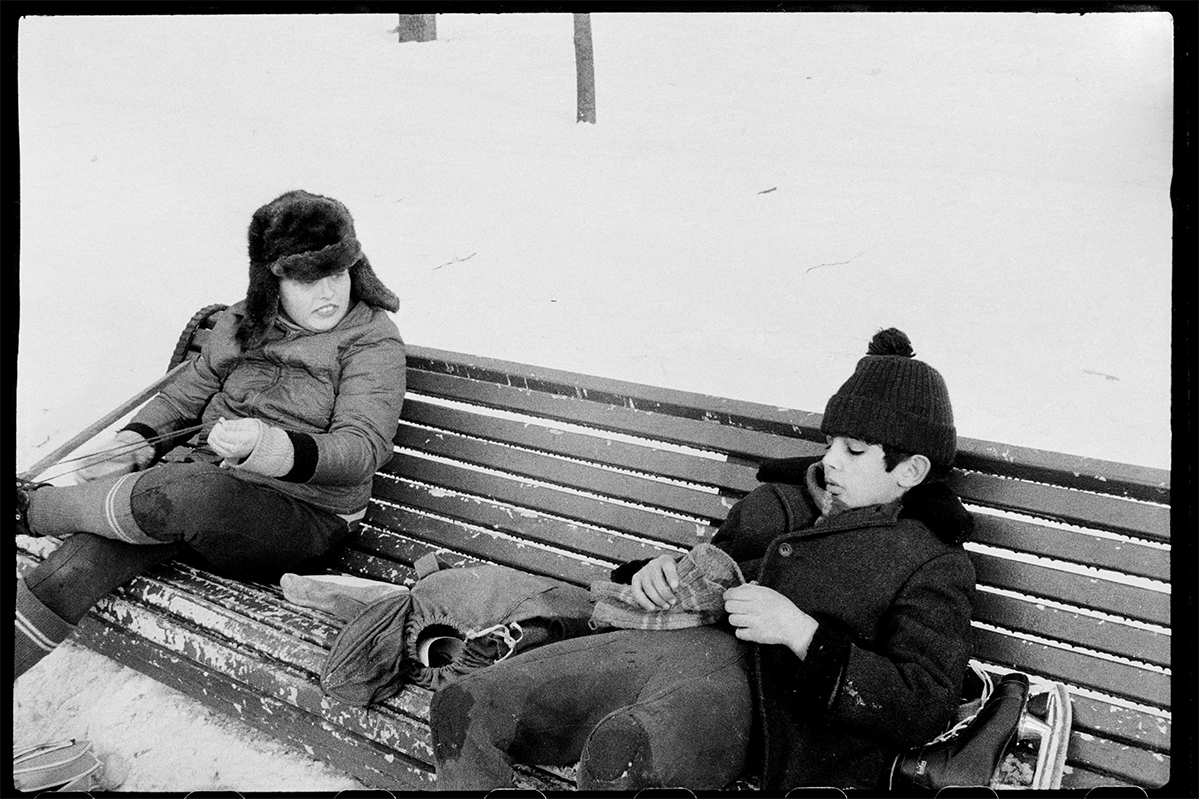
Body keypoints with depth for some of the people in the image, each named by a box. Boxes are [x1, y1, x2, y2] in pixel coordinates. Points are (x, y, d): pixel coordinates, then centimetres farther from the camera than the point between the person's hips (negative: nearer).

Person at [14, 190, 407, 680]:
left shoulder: (374, 341, -7)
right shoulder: (241, 324, 12)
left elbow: (362, 448, -18)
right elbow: (187, 392, 21)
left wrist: (270, 447, -35)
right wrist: (134, 442, 1)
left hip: (302, 512, -5)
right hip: (210, 483, 5)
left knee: (175, 496, -32)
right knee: (101, 547, -23)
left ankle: (31, 509, -6)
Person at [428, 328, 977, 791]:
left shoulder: (934, 566, 8)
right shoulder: (776, 500, 25)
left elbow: (924, 708, -4)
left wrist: (801, 632, -13)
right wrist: (656, 573, 10)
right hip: (663, 639, 6)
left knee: (620, 750, -40)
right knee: (463, 707, -12)